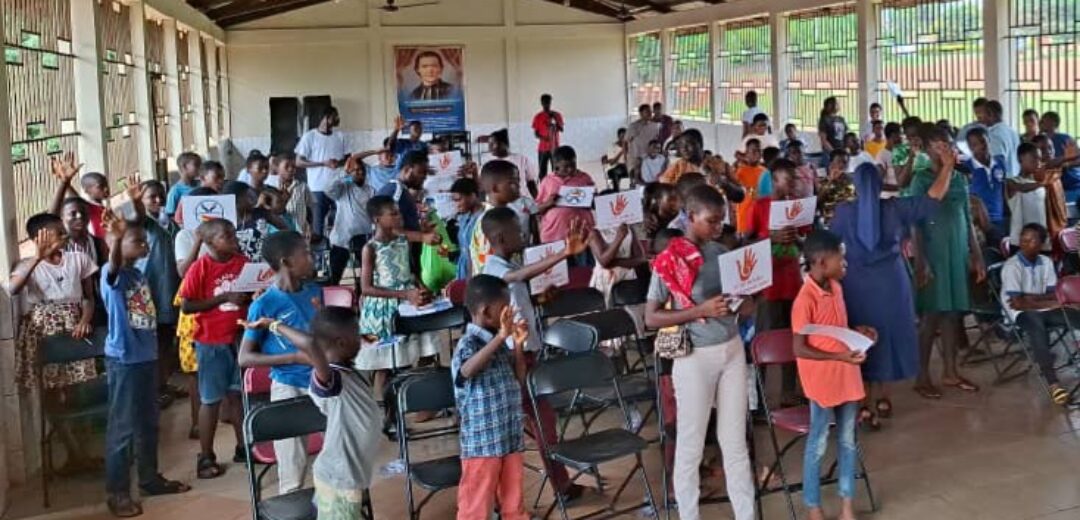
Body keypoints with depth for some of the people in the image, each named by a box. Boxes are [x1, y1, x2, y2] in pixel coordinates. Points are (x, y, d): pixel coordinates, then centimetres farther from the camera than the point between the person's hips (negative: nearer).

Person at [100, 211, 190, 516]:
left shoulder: (139, 274, 10)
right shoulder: (112, 274, -13)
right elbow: (113, 265, -39)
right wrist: (116, 238, -58)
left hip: (147, 356, 8)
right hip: (123, 360, -8)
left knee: (148, 423, 18)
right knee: (122, 427, -1)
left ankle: (150, 479, 31)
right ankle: (117, 492, 7)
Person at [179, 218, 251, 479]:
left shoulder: (243, 262, 1)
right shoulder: (199, 268, -13)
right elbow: (186, 305, -16)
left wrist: (250, 297, -13)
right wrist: (224, 298, -23)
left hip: (240, 338, 4)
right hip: (212, 343, -4)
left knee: (238, 394, 14)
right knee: (211, 400, 4)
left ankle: (243, 447, 27)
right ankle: (206, 458, 14)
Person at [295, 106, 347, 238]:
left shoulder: (339, 136, 12)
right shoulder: (309, 136, -1)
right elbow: (299, 162, -3)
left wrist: (340, 162, -2)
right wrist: (323, 163, -12)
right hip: (318, 188, -4)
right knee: (318, 226, -1)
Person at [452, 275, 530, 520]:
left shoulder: (501, 343, 8)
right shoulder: (468, 344, -15)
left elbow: (518, 381, 15)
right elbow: (467, 370, -38)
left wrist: (518, 346, 2)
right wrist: (500, 337, -39)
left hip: (511, 438, 8)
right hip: (482, 442, -7)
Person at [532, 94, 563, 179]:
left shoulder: (557, 115, 4)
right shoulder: (538, 117, -1)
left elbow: (561, 129, 1)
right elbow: (535, 133, 0)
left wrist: (555, 120, -14)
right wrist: (542, 138, -20)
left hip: (555, 148, 1)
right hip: (543, 149, -1)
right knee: (542, 171, -2)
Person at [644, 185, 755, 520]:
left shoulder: (723, 253, 5)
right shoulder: (669, 261, -11)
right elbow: (651, 318, -13)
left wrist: (745, 304, -9)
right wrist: (700, 310, -21)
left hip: (732, 350, 5)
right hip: (695, 357, -5)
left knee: (735, 440, 13)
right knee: (691, 444, 5)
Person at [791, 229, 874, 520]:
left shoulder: (835, 287, 4)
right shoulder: (806, 299, -21)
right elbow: (799, 349, -20)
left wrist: (858, 332, 1)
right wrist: (839, 356, -25)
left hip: (846, 376, 8)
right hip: (822, 381, -8)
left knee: (848, 441, 15)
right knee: (818, 444, 5)